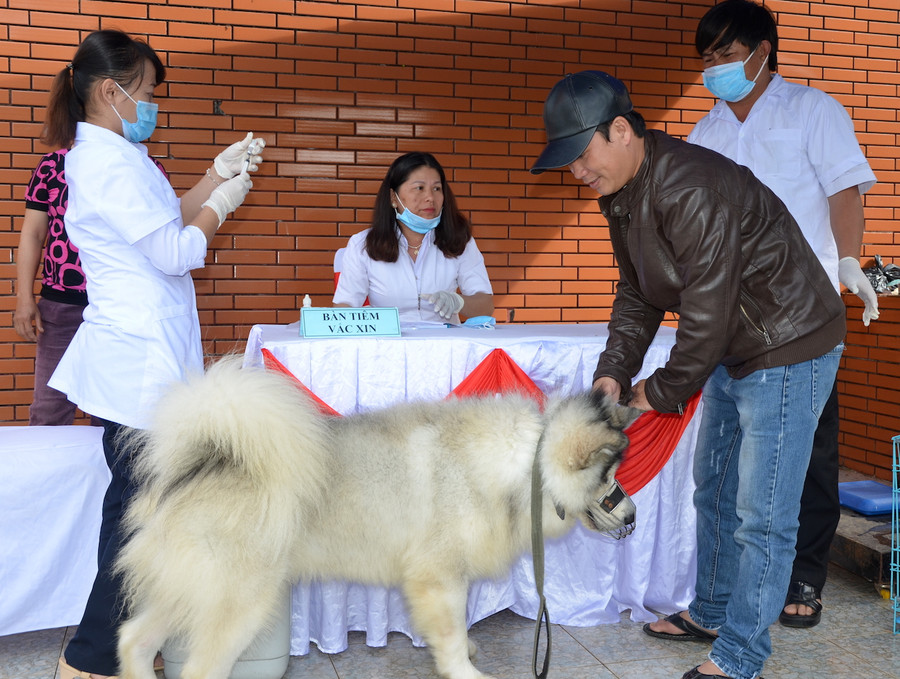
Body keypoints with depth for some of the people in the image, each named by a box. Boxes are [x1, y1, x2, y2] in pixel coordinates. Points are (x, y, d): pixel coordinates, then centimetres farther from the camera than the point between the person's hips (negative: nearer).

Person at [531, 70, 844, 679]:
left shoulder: (690, 189, -29)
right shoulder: (621, 194, 3)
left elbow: (707, 311, -28)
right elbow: (637, 295, 9)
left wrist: (662, 392, -16)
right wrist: (613, 373, -3)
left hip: (788, 349, -10)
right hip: (733, 352, 10)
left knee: (761, 514, -3)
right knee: (714, 489, 20)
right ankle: (711, 613, 37)